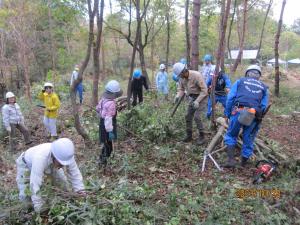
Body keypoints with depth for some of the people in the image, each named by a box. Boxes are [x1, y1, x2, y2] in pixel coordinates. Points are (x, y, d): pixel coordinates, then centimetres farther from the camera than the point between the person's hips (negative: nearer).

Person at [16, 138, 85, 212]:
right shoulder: (40, 158, -49)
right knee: (25, 196, -8)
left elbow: (74, 173, -25)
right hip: (27, 164, -4)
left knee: (63, 183, -3)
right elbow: (35, 184, -45)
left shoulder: (66, 155, -35)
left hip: (49, 164, 4)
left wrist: (80, 191, -31)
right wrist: (39, 208, -40)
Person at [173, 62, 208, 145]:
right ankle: (189, 135, 22)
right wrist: (178, 96, -18)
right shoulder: (182, 78, -7)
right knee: (188, 116, 8)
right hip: (192, 98, 7)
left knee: (196, 116, -15)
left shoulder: (196, 75, -26)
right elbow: (181, 89, 4)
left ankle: (201, 137, -1)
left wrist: (197, 101, -32)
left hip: (201, 96, -7)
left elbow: (204, 90, -25)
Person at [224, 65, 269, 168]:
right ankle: (244, 163, 26)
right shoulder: (264, 87, 22)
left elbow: (230, 98, 6)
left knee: (231, 135, 15)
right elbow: (264, 106, 12)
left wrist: (227, 114, 10)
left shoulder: (240, 81, 17)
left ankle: (231, 160, 4)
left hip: (238, 112, -2)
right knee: (248, 140, 15)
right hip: (254, 116, 2)